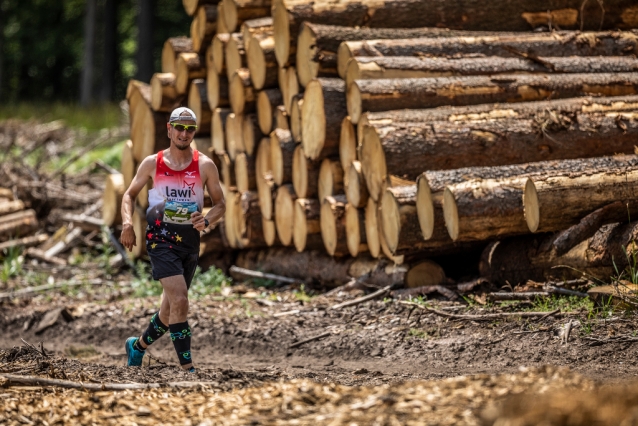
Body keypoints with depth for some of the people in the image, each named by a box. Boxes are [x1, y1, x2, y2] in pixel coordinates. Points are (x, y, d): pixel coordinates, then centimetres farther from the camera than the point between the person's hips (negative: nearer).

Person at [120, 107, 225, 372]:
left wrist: (206, 221, -14)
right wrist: (127, 223, -5)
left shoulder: (205, 166, 3)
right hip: (160, 238, -3)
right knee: (179, 300, -20)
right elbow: (130, 194, 13)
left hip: (190, 241, 3)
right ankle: (187, 368, -19)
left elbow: (220, 204, 7)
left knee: (171, 308, 13)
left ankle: (137, 346, 40)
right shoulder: (152, 163, 2)